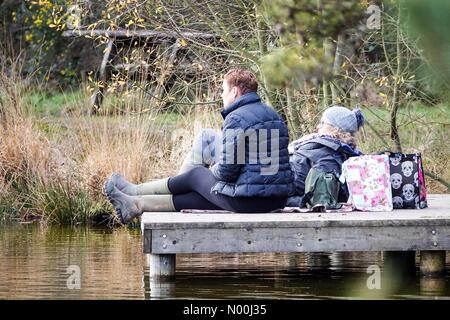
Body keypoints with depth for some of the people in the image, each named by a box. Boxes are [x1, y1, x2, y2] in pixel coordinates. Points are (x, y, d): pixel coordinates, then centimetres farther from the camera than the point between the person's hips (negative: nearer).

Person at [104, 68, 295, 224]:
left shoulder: (236, 119, -13)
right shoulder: (274, 116, 15)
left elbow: (227, 169, -18)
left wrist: (215, 169, 5)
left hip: (245, 200, -7)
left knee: (195, 175, 16)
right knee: (198, 196, 20)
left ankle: (134, 192, 34)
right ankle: (137, 204, 30)